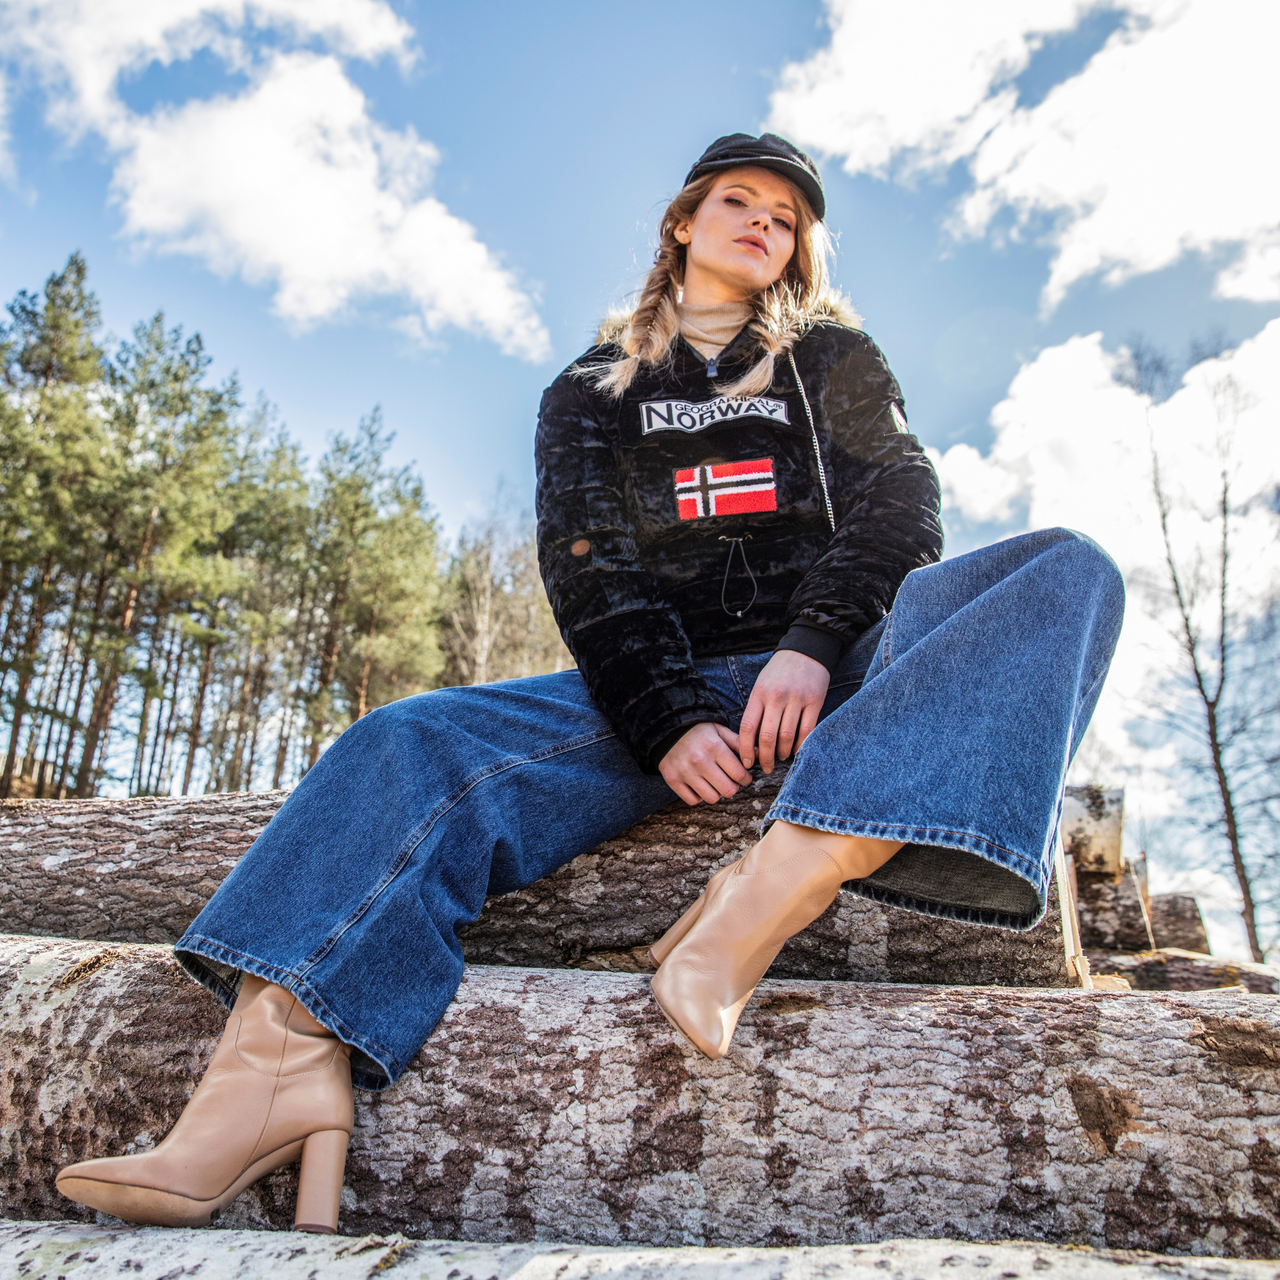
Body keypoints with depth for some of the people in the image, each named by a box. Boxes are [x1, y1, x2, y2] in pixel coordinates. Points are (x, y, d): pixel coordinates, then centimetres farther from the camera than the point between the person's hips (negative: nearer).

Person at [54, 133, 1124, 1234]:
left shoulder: (837, 359, 19)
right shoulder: (591, 393, 17)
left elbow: (901, 504, 2)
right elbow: (589, 571, 2)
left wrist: (812, 647, -19)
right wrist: (668, 719, -18)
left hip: (835, 669, 1)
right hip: (662, 687, 0)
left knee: (1068, 572, -26)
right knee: (419, 740, -22)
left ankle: (780, 884, -47)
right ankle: (284, 1062, -46)